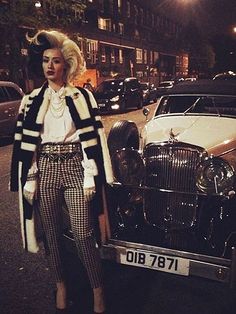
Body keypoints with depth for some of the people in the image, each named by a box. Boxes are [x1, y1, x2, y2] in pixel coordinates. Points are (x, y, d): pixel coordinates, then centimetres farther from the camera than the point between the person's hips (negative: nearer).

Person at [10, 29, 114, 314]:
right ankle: (60, 287, 33)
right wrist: (28, 180, 1)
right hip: (45, 170, 3)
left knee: (83, 235, -3)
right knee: (52, 234, 12)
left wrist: (92, 178, -8)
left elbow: (94, 138, -1)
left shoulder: (82, 97, 2)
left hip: (74, 168, -2)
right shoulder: (31, 101, 7)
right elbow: (24, 144, 7)